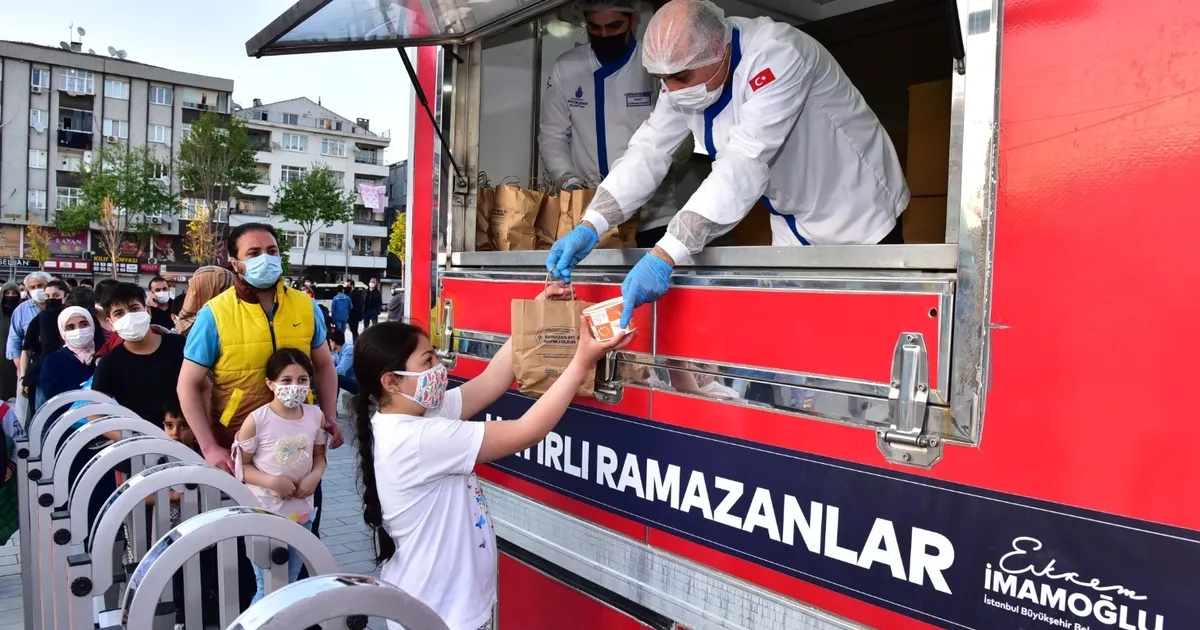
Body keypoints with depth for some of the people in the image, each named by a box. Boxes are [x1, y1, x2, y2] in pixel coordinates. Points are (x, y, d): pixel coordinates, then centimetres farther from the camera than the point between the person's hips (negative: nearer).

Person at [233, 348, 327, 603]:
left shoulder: (316, 416, -4)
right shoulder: (257, 420, -15)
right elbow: (241, 466, -8)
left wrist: (314, 476, -12)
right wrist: (272, 481, -22)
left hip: (302, 510, 4)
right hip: (264, 513, -4)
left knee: (290, 585, 18)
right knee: (267, 588, 3)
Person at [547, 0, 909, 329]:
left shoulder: (776, 53, -30)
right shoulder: (684, 73, -8)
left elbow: (745, 164, -40)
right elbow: (648, 152, -11)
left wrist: (664, 256, -47)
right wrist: (589, 227, -26)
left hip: (862, 228, -6)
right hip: (794, 234, 6)